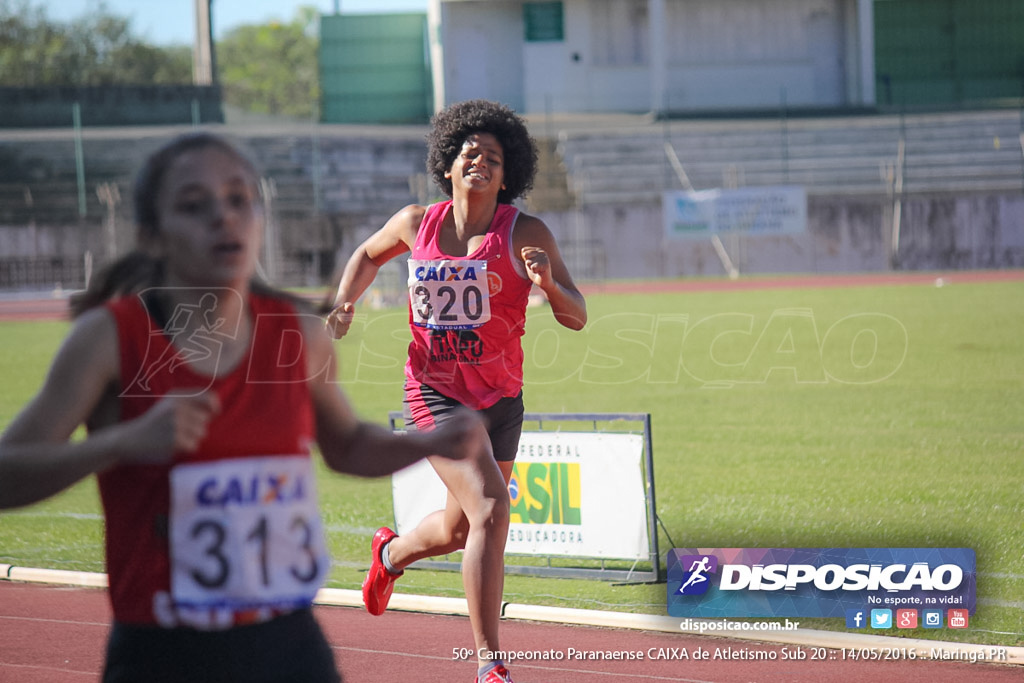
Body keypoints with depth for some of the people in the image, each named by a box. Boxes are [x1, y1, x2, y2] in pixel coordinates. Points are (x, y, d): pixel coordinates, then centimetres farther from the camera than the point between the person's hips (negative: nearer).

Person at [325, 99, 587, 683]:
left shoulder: (526, 234, -8)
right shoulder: (416, 224, -2)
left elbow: (576, 318, -13)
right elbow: (370, 254, 20)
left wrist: (548, 283, -33)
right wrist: (344, 303, 3)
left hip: (501, 399, 3)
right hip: (435, 391, -2)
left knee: (458, 531, 19)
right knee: (489, 510, -22)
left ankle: (391, 554, 56)